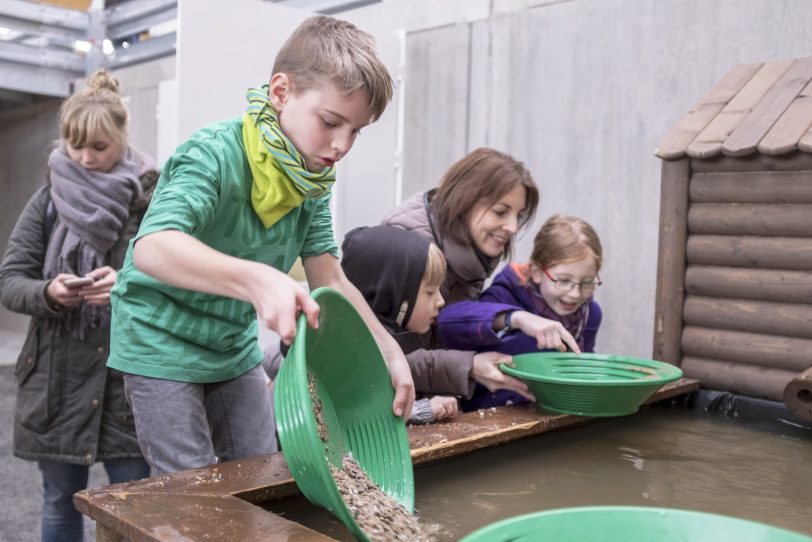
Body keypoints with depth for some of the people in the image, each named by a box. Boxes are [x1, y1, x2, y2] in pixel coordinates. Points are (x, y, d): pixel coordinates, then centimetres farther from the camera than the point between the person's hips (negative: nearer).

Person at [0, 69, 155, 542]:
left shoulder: (151, 200, -5)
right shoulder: (47, 202, 4)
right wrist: (47, 293, -18)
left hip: (130, 376, -2)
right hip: (58, 378, 3)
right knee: (60, 504, 16)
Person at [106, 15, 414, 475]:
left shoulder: (314, 182, -5)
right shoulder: (216, 154, -26)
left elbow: (330, 280, -4)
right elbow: (151, 247, -43)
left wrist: (388, 350, -16)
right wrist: (255, 279, -60)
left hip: (236, 348, 7)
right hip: (163, 346, -6)